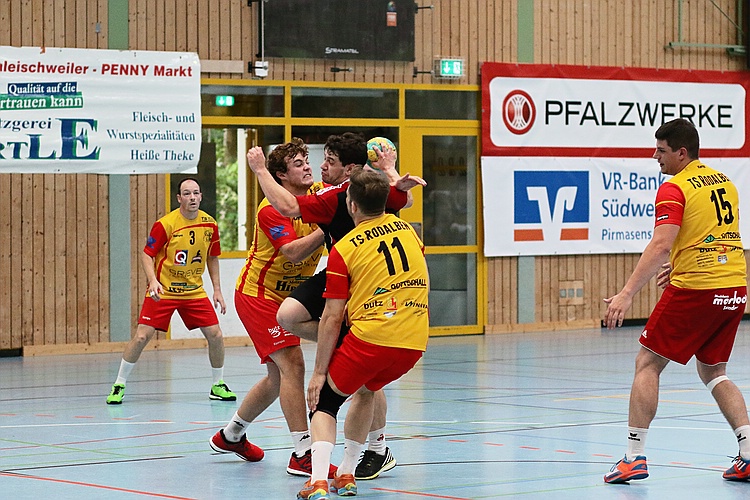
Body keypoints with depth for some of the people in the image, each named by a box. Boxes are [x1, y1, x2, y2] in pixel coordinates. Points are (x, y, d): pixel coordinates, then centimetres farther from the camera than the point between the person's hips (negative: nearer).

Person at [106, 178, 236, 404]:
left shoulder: (210, 224, -1)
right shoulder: (165, 224, -15)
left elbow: (212, 257, 13)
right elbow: (146, 254, -11)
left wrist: (217, 289, 8)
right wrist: (153, 280, -27)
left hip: (194, 290, 4)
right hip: (163, 290, -4)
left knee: (215, 335, -4)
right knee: (142, 336, -10)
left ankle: (218, 385, 14)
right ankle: (119, 385, 4)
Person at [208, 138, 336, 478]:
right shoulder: (272, 208, -20)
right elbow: (293, 252, -33)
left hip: (285, 296, 8)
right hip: (258, 294, -8)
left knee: (279, 376, 15)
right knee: (292, 364, -19)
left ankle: (230, 436, 34)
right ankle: (303, 454, -21)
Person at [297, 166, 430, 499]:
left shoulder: (343, 249, -5)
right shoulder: (408, 230, 9)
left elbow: (332, 318, -4)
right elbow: (422, 284, 27)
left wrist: (319, 372, 0)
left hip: (370, 338, -5)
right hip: (415, 343, 5)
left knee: (324, 401, 12)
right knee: (366, 390, 31)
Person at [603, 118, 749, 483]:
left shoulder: (674, 189, -9)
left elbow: (661, 245, -20)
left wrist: (626, 294, -24)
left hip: (694, 289, -7)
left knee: (647, 364, 4)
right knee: (713, 371, 19)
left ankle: (634, 457, -1)